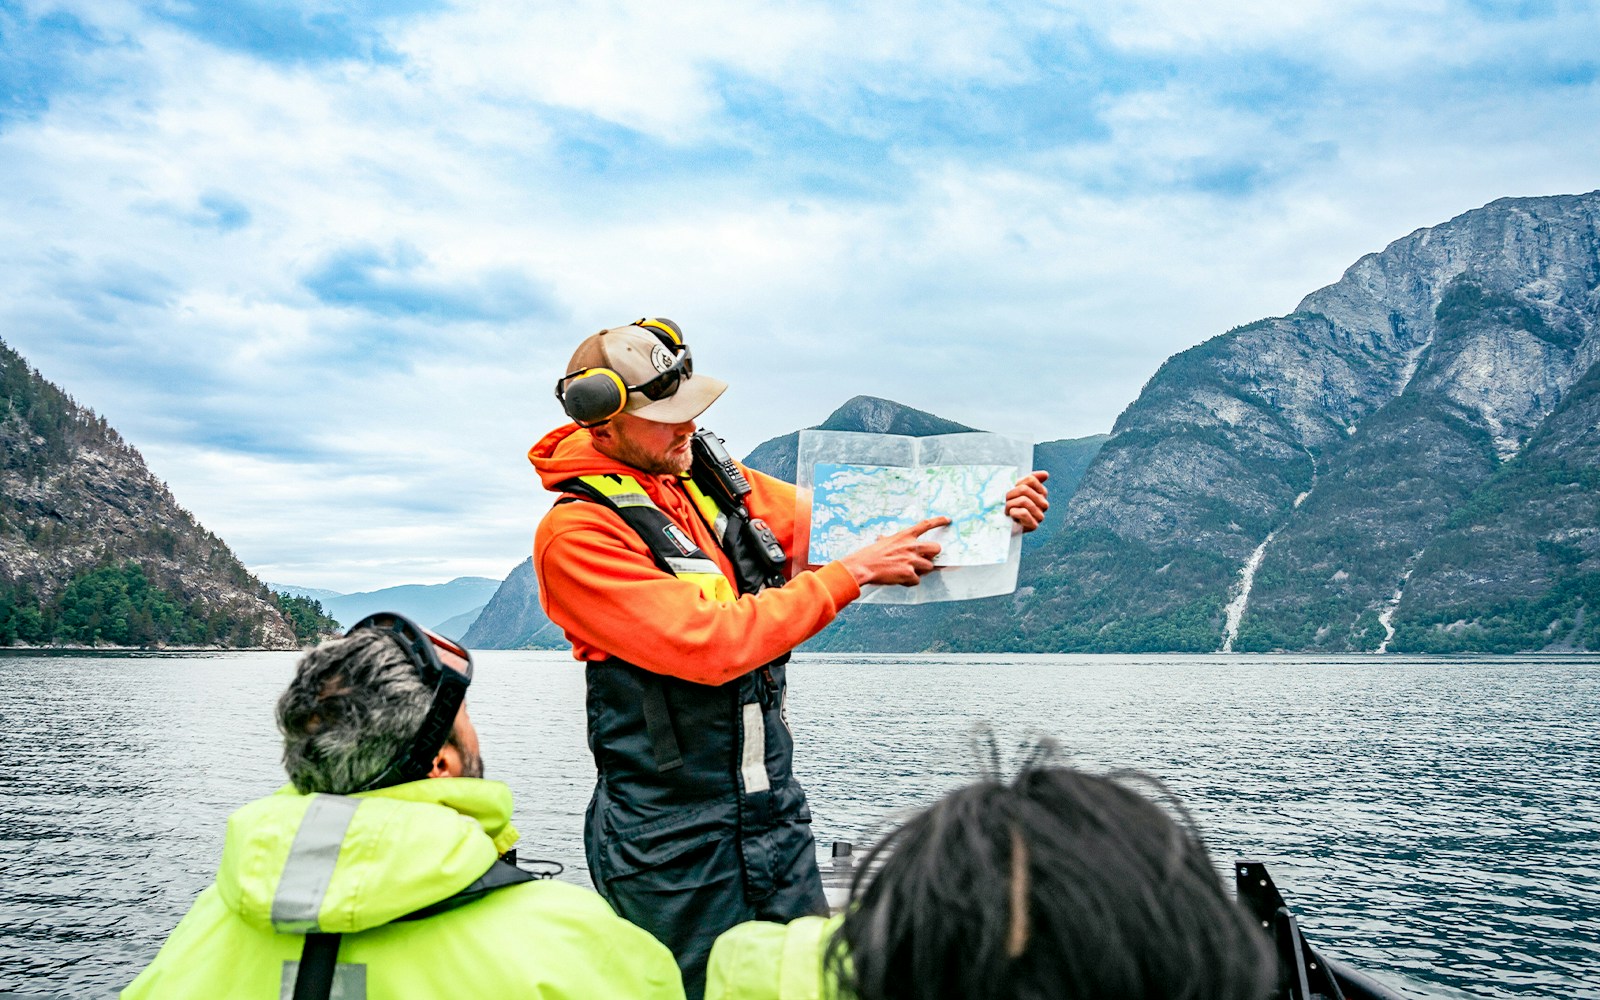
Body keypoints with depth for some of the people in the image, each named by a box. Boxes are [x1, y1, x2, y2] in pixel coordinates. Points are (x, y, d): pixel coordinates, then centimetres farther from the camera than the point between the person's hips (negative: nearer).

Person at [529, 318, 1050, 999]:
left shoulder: (712, 478, 3)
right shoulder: (576, 534, -17)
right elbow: (711, 644, -25)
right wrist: (851, 573, -20)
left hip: (776, 815, 6)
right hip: (674, 840, -6)